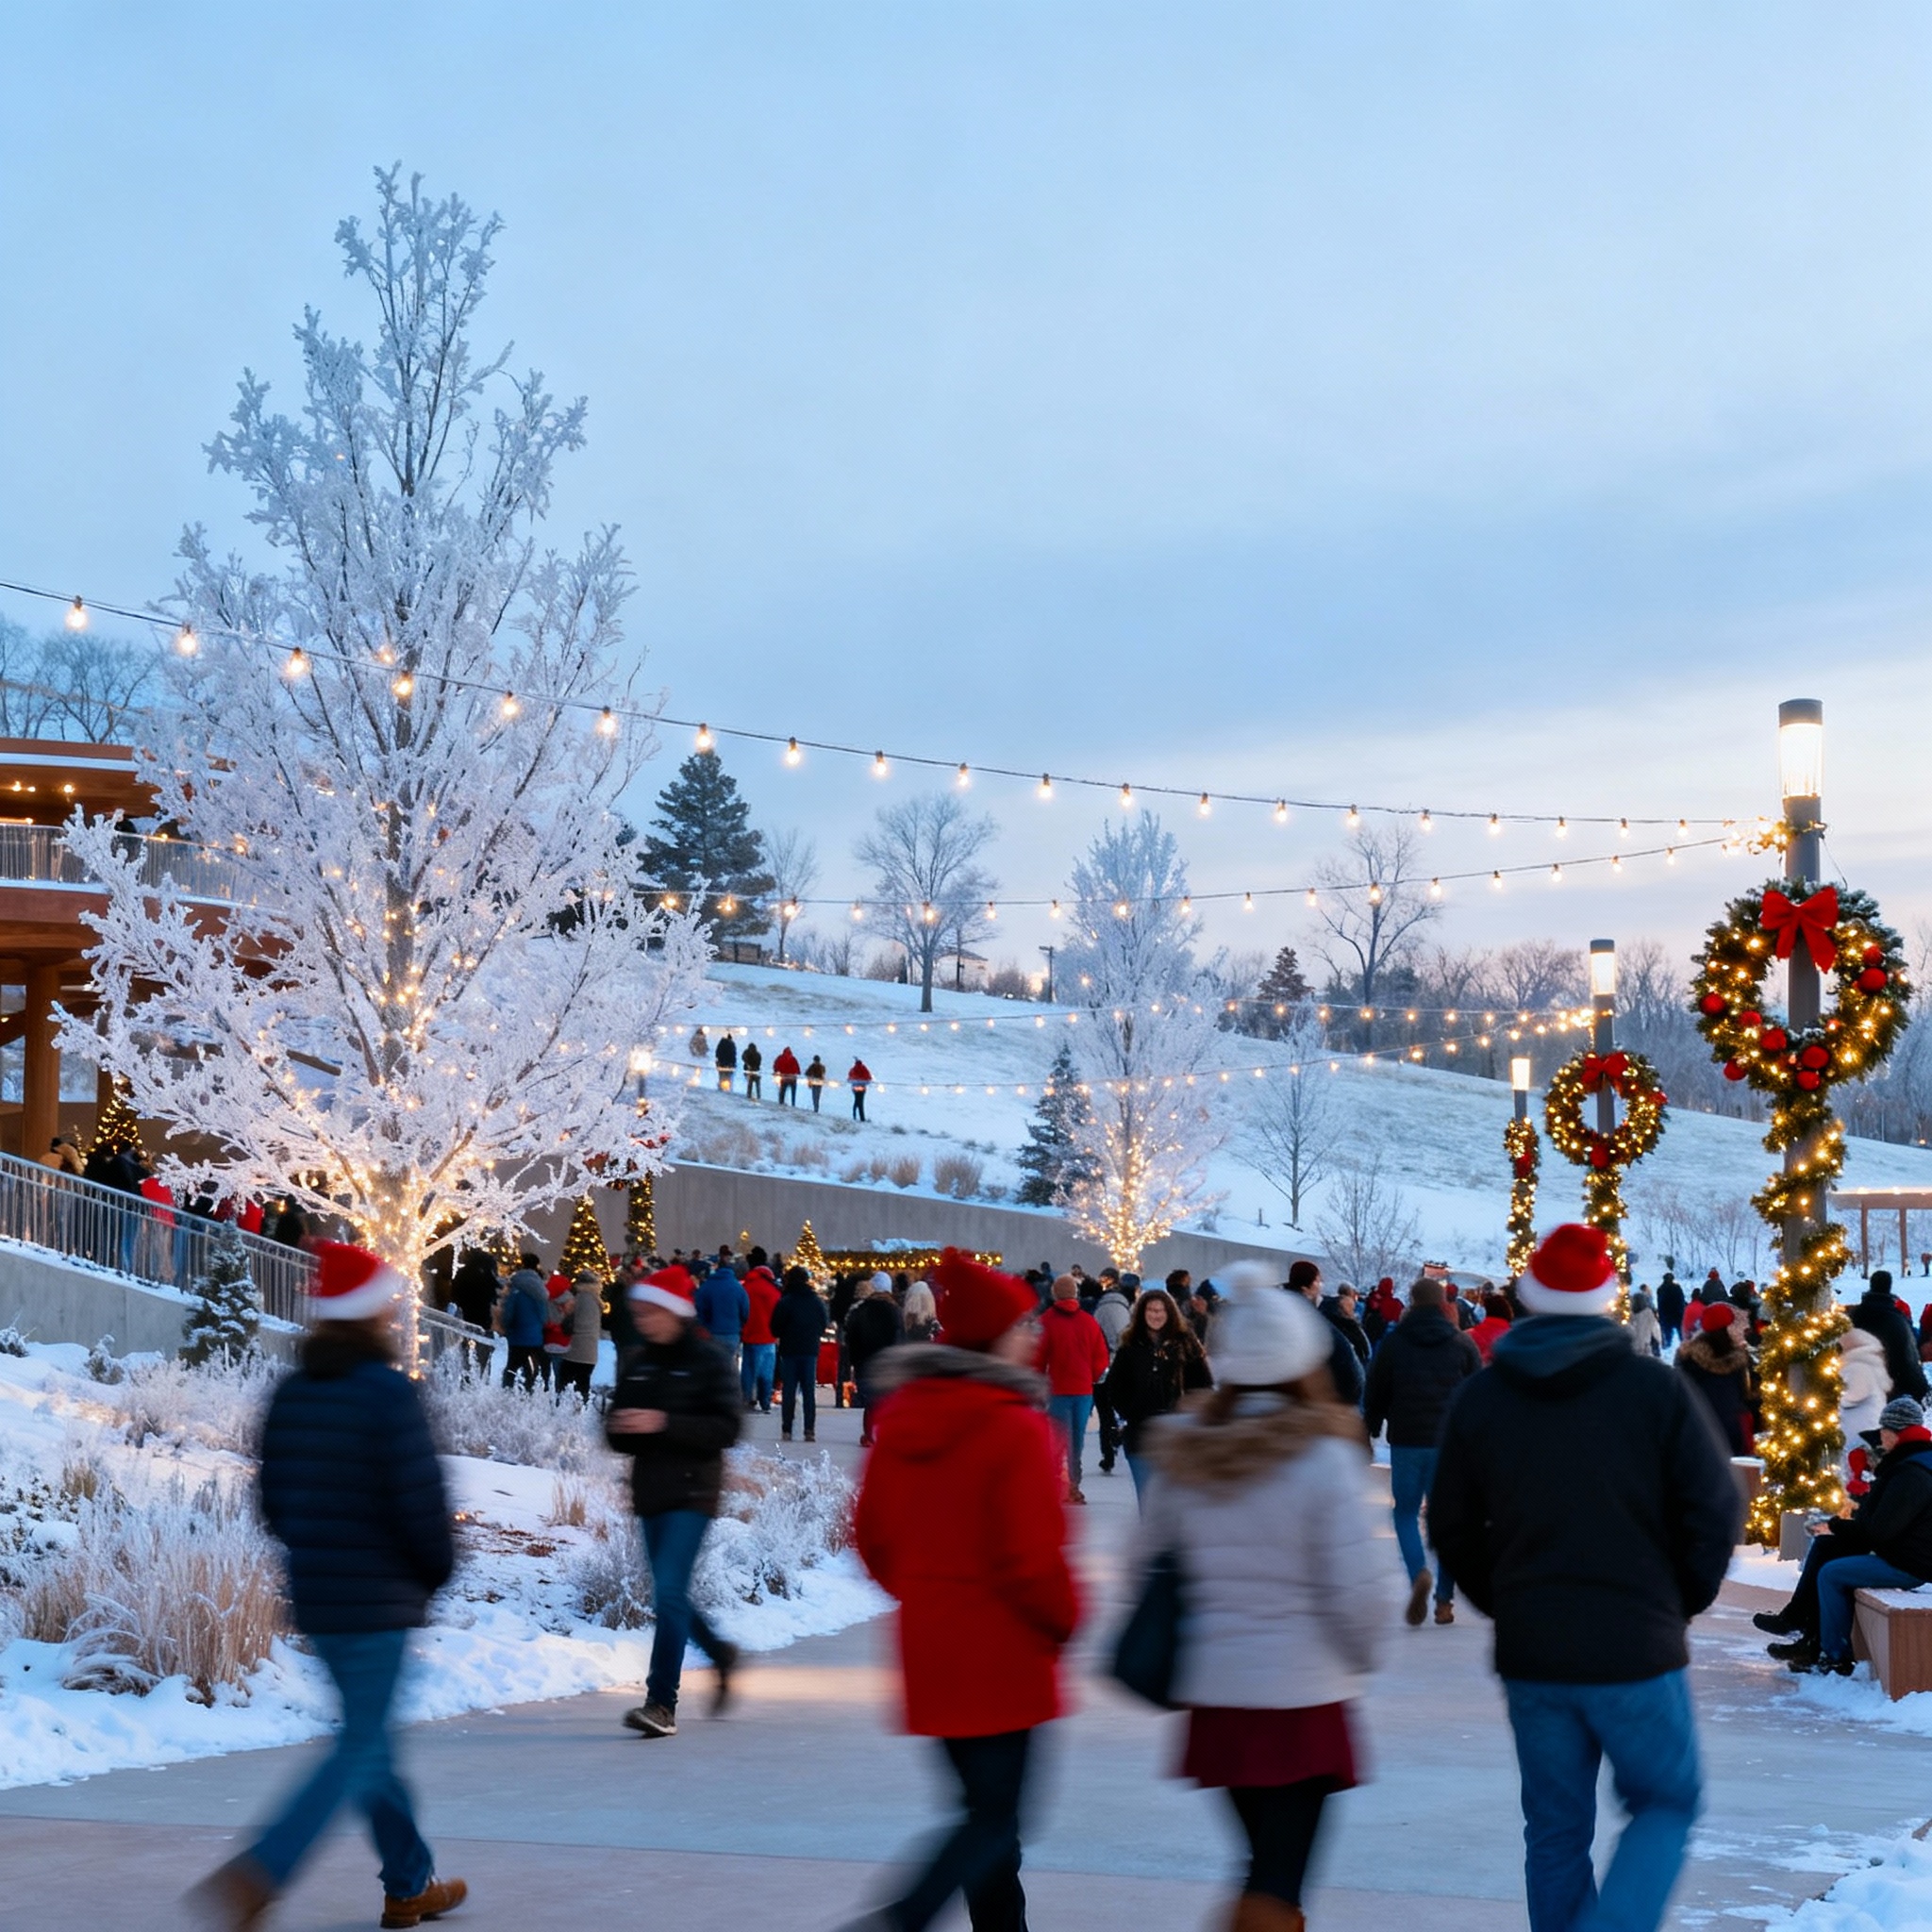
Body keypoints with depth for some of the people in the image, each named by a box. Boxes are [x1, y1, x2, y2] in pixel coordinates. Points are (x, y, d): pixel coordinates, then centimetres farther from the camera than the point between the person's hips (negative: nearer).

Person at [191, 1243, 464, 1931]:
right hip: (380, 1599, -8)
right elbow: (419, 1496, -18)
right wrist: (438, 1566, 1)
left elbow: (273, 1499, 9)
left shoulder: (291, 1392, 5)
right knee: (360, 1750, -2)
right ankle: (257, 1875, -15)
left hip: (314, 1595, 8)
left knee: (369, 1739, 18)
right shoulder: (388, 1393, -16)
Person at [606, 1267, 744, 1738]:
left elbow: (727, 1428, -14)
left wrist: (665, 1424, -22)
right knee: (669, 1596, 15)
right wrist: (623, 1429, -11)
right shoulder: (637, 1364, 10)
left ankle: (662, 1703, -14)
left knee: (669, 1591, -15)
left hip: (692, 1492, -7)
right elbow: (617, 1434, 13)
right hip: (650, 1492, 7)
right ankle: (721, 1654, 39)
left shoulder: (709, 1360, -6)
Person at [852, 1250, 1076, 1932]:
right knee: (995, 1817, 1)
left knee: (986, 1803, 18)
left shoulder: (902, 1415, 4)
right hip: (1004, 1652, -7)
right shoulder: (1017, 1427, -18)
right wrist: (1065, 1622, -2)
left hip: (928, 1645, 7)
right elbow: (1031, 1558, -19)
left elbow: (871, 1533, 10)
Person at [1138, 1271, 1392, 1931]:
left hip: (1211, 1694, 5)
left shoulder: (1183, 1456, 1)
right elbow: (1360, 1593, -15)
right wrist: (1358, 1656, 4)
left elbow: (1150, 1564, 7)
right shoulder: (1324, 1459, -14)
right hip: (1303, 1698, -5)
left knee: (1271, 1864, 22)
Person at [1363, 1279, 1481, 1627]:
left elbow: (1375, 1394, 5)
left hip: (1406, 1441, -1)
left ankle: (1418, 1573, -17)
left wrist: (1371, 1430, 17)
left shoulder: (1393, 1342, 1)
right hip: (1452, 1442, 1)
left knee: (1406, 1513, 10)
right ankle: (1444, 1600, 7)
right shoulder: (1463, 1344, 3)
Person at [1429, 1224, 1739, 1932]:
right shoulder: (1657, 1389, -8)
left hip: (1530, 1658, 3)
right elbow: (1714, 1510, -7)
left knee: (1555, 1831, 13)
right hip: (1638, 1650, -3)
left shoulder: (1480, 1397, 1)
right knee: (1666, 1803, 13)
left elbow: (1452, 1528, 7)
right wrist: (1679, 1603, 8)